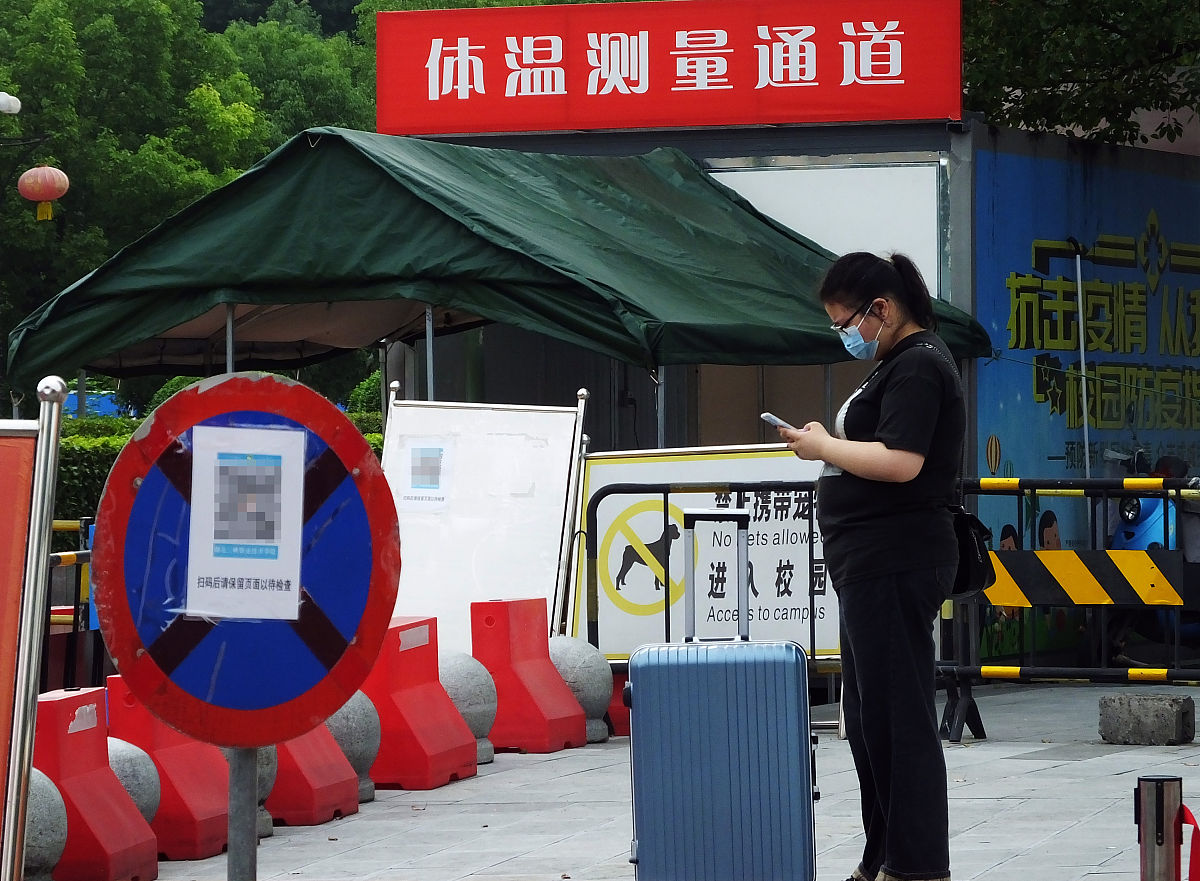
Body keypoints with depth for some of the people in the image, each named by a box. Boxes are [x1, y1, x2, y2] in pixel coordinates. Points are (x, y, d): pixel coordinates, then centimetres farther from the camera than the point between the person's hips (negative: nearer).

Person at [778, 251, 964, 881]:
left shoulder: (917, 367, -13)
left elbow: (899, 463, -23)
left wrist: (824, 446, -12)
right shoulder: (898, 363, 20)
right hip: (873, 567, 11)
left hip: (893, 564, -11)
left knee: (896, 714, -9)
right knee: (868, 716, 14)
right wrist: (829, 444, 10)